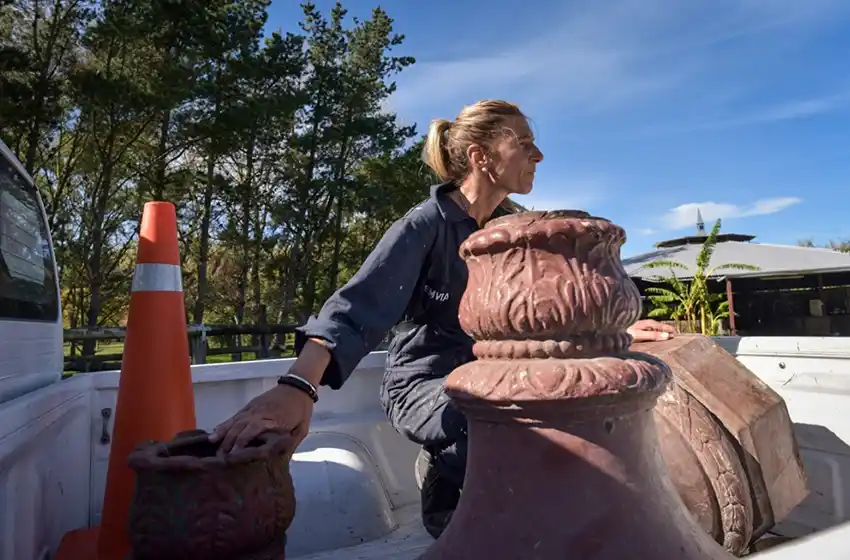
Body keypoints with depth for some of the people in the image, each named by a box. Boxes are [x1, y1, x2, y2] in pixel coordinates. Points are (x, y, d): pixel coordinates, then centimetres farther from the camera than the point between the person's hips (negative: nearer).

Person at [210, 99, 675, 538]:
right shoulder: (425, 226, -17)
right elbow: (357, 307, -30)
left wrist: (617, 330, 2)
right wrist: (297, 388, -45)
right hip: (424, 383, -7)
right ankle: (446, 474, 2)